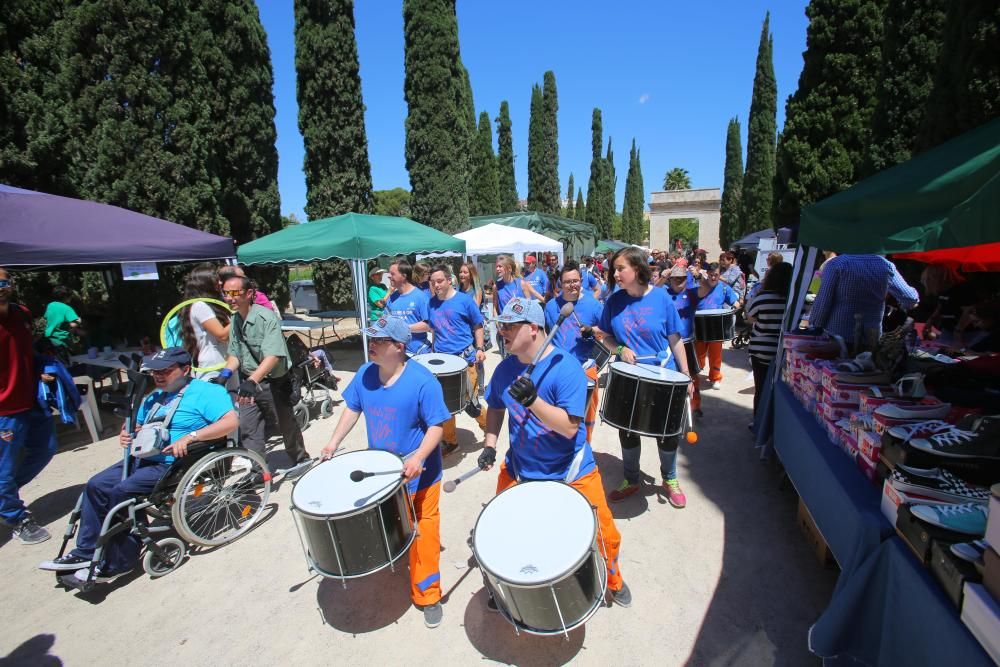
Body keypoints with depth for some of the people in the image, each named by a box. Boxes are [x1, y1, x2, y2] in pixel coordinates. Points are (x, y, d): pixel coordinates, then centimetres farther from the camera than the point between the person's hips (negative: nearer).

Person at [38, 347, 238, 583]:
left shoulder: (206, 392, -12)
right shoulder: (154, 397, 19)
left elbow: (231, 421, -25)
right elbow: (139, 428, 30)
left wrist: (190, 437, -31)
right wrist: (128, 435, 6)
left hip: (174, 464, -9)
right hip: (143, 459, 10)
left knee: (123, 491, -21)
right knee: (97, 485, -2)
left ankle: (117, 563, -6)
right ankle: (86, 552, 11)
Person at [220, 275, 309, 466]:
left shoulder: (266, 317, -21)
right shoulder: (235, 319, 2)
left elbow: (273, 355, -31)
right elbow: (235, 353, 8)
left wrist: (252, 381, -41)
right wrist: (225, 373, -10)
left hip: (273, 383, -6)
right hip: (248, 383, 6)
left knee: (287, 425, 11)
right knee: (247, 429, 7)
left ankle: (302, 461, 33)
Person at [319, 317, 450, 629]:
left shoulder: (422, 381, -24)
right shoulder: (365, 373, -6)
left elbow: (436, 425, -21)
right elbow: (353, 408, 9)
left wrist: (419, 457, -33)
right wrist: (334, 441, 0)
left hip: (418, 474, -5)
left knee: (422, 535, 8)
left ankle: (428, 595, 29)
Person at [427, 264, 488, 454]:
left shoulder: (464, 300, -6)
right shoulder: (431, 303, 6)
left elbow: (478, 326, 2)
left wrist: (480, 349, -8)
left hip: (464, 358, -4)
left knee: (470, 403, 1)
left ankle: (489, 427, 28)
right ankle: (450, 440, 26)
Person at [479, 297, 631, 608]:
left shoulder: (565, 367, -23)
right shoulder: (505, 369, -6)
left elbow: (570, 427, -29)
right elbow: (495, 408, 11)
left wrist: (532, 400, -41)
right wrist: (489, 445, -2)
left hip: (571, 472, -4)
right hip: (518, 469, 4)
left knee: (603, 535, 9)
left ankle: (613, 580, 44)